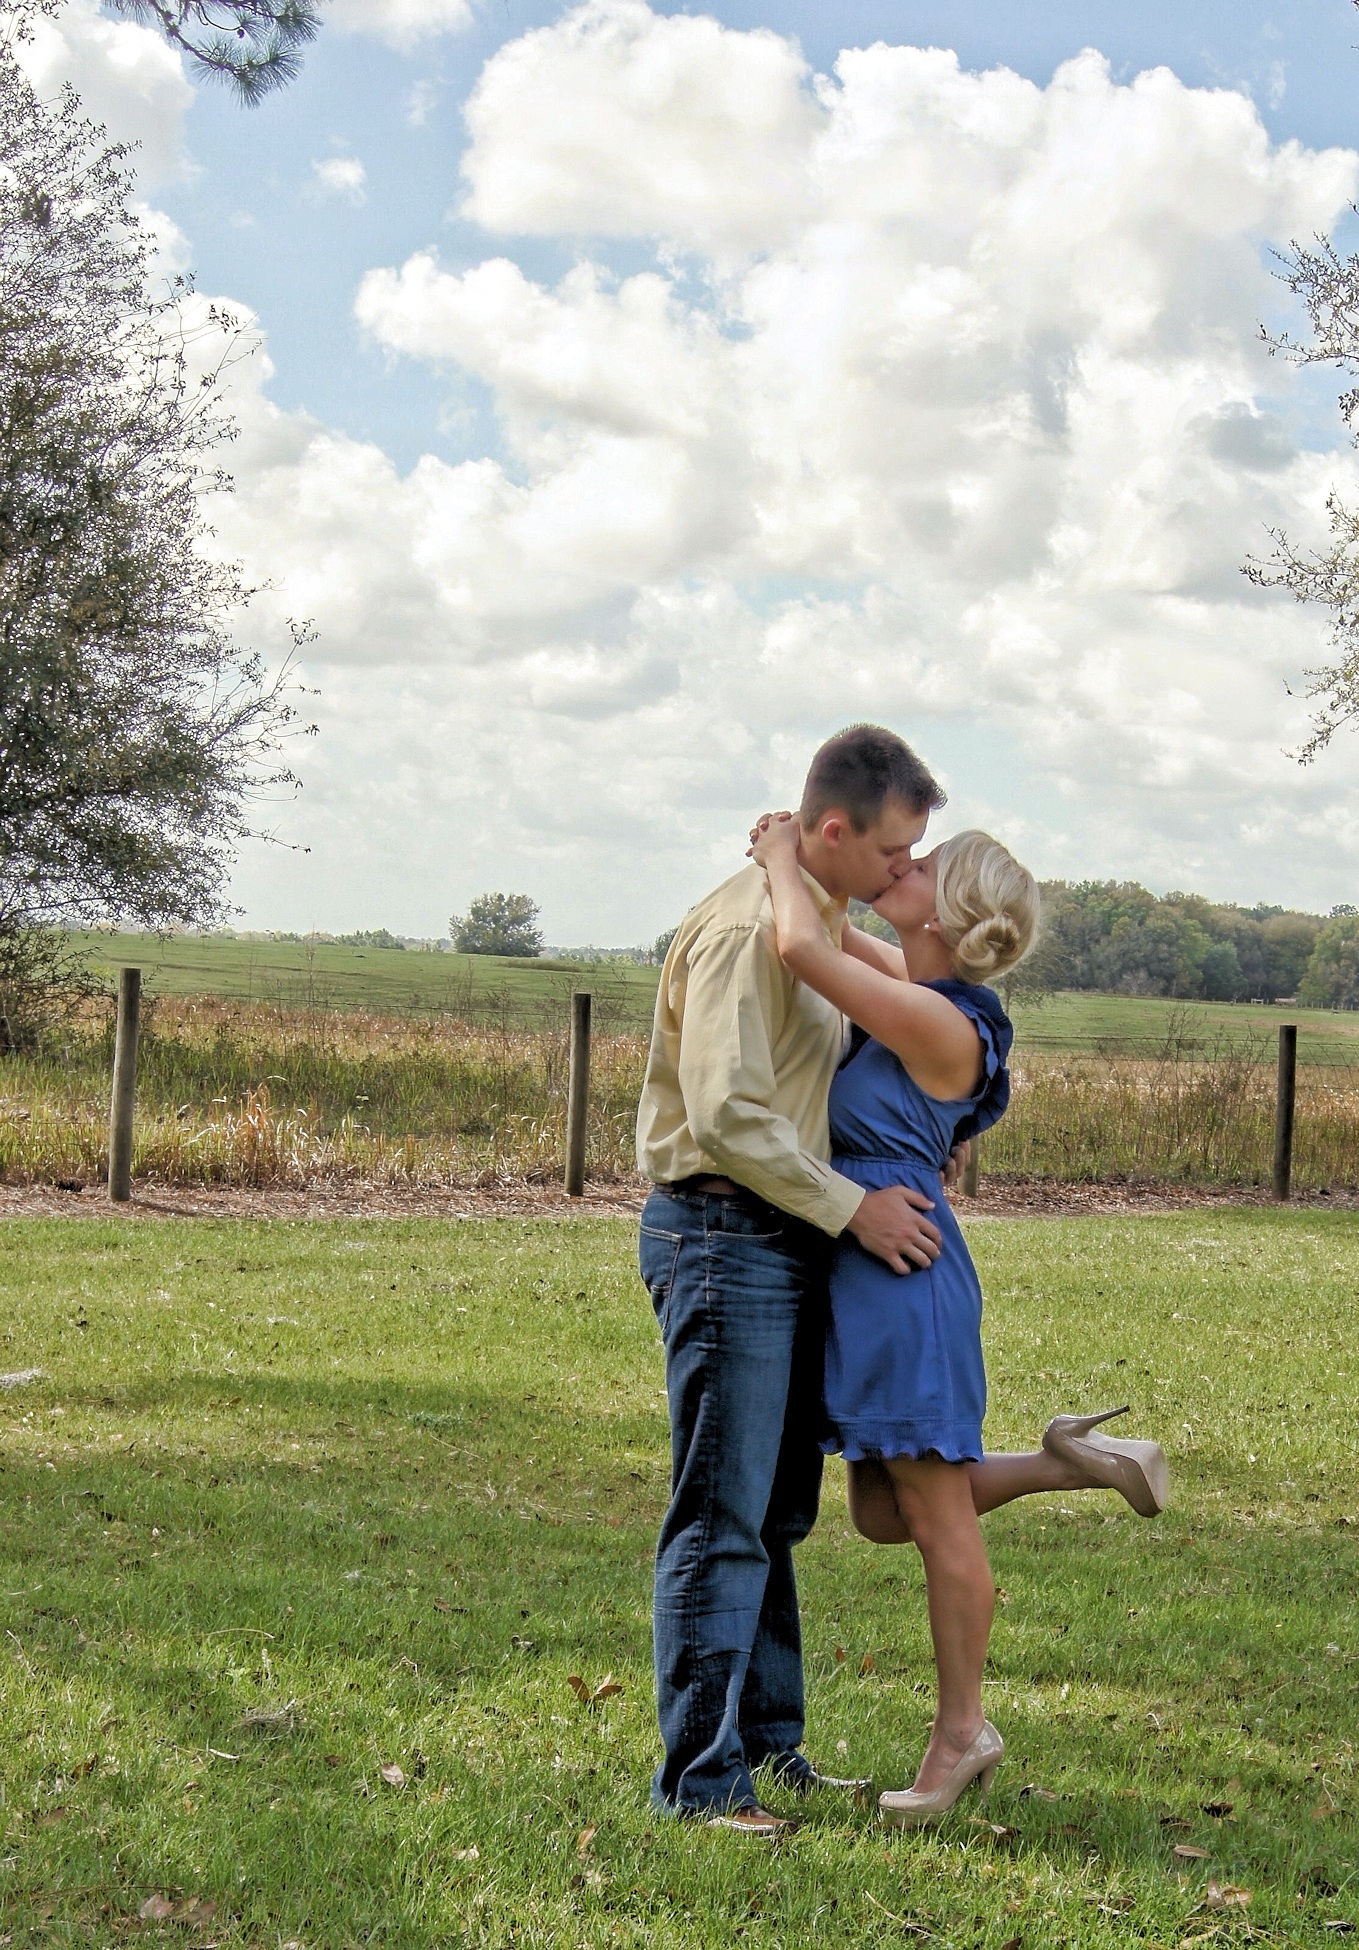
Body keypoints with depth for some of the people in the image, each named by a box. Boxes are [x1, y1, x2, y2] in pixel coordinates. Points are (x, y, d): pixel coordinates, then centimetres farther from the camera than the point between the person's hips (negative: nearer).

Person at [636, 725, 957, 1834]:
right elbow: (726, 1117, -23)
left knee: (776, 1512, 15)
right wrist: (854, 1208, -16)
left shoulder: (830, 921, 15)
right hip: (723, 1235, -10)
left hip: (791, 1241, 10)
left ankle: (768, 1742, 24)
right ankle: (699, 1777, -1)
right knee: (722, 1517, -6)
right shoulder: (745, 928, -16)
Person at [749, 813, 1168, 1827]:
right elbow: (831, 939, 28)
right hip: (864, 1274, 10)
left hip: (905, 1271, -10)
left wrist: (784, 863, -7)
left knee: (935, 1514, 2)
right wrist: (790, 863, 13)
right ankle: (1065, 1463, 21)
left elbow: (804, 950, -24)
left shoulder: (940, 1024, -19)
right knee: (882, 1510, 16)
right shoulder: (914, 985, 8)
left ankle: (961, 1732, 13)